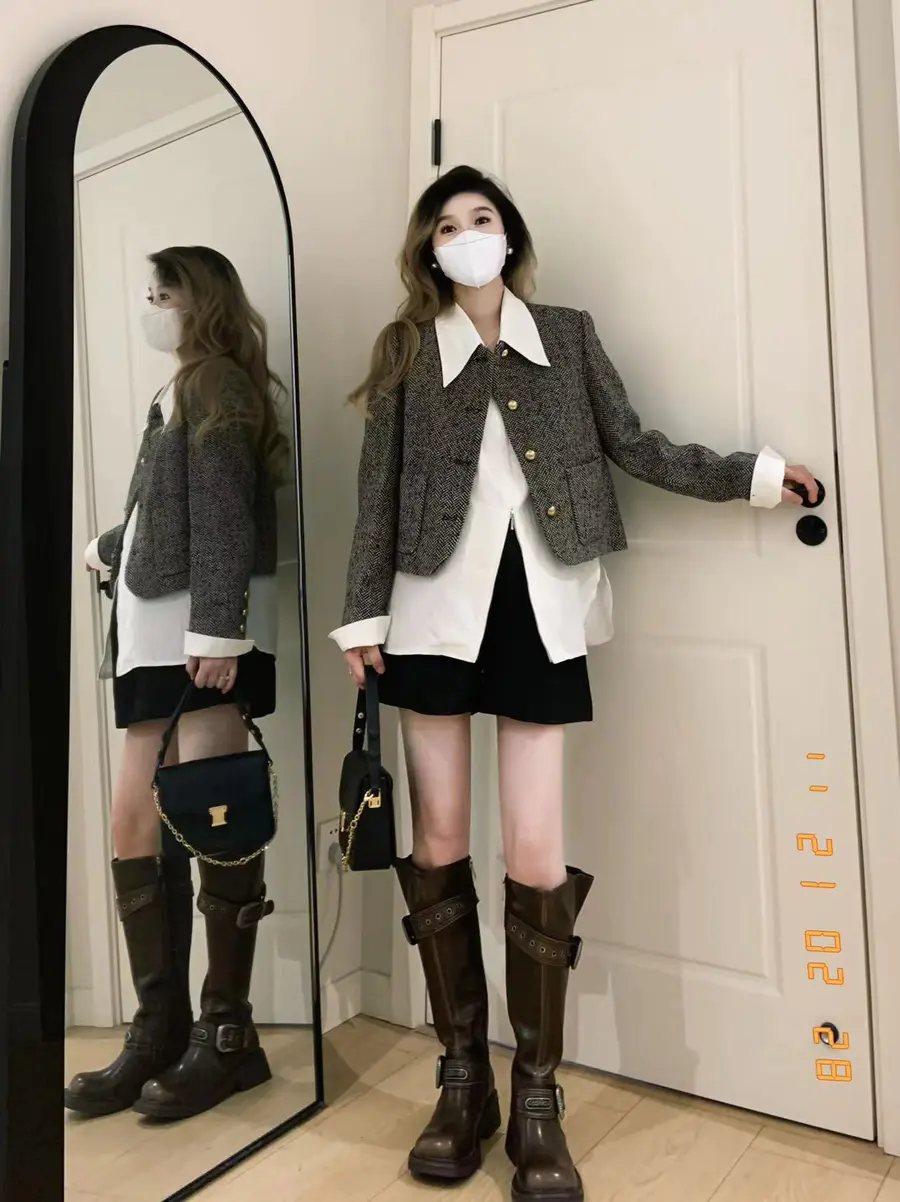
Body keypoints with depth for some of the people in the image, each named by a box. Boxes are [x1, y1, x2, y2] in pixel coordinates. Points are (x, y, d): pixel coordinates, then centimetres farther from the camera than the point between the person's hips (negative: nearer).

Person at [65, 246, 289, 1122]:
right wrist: (106, 550, 48)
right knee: (136, 819, 5)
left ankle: (228, 1036, 3)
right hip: (156, 632, 9)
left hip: (205, 630, -9)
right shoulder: (180, 394, 23)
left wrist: (215, 628, -23)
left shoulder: (216, 382, -2)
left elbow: (223, 514, -14)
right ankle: (162, 1028, 13)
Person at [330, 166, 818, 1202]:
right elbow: (379, 489, 6)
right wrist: (363, 614, 0)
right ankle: (463, 1080, 21)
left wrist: (752, 475, 9)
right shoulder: (406, 347, 11)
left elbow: (633, 446, 12)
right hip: (437, 608, 1)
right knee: (437, 843, 4)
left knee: (536, 859, -4)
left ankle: (537, 1104, 12)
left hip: (535, 607, 0)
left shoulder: (568, 335, 13)